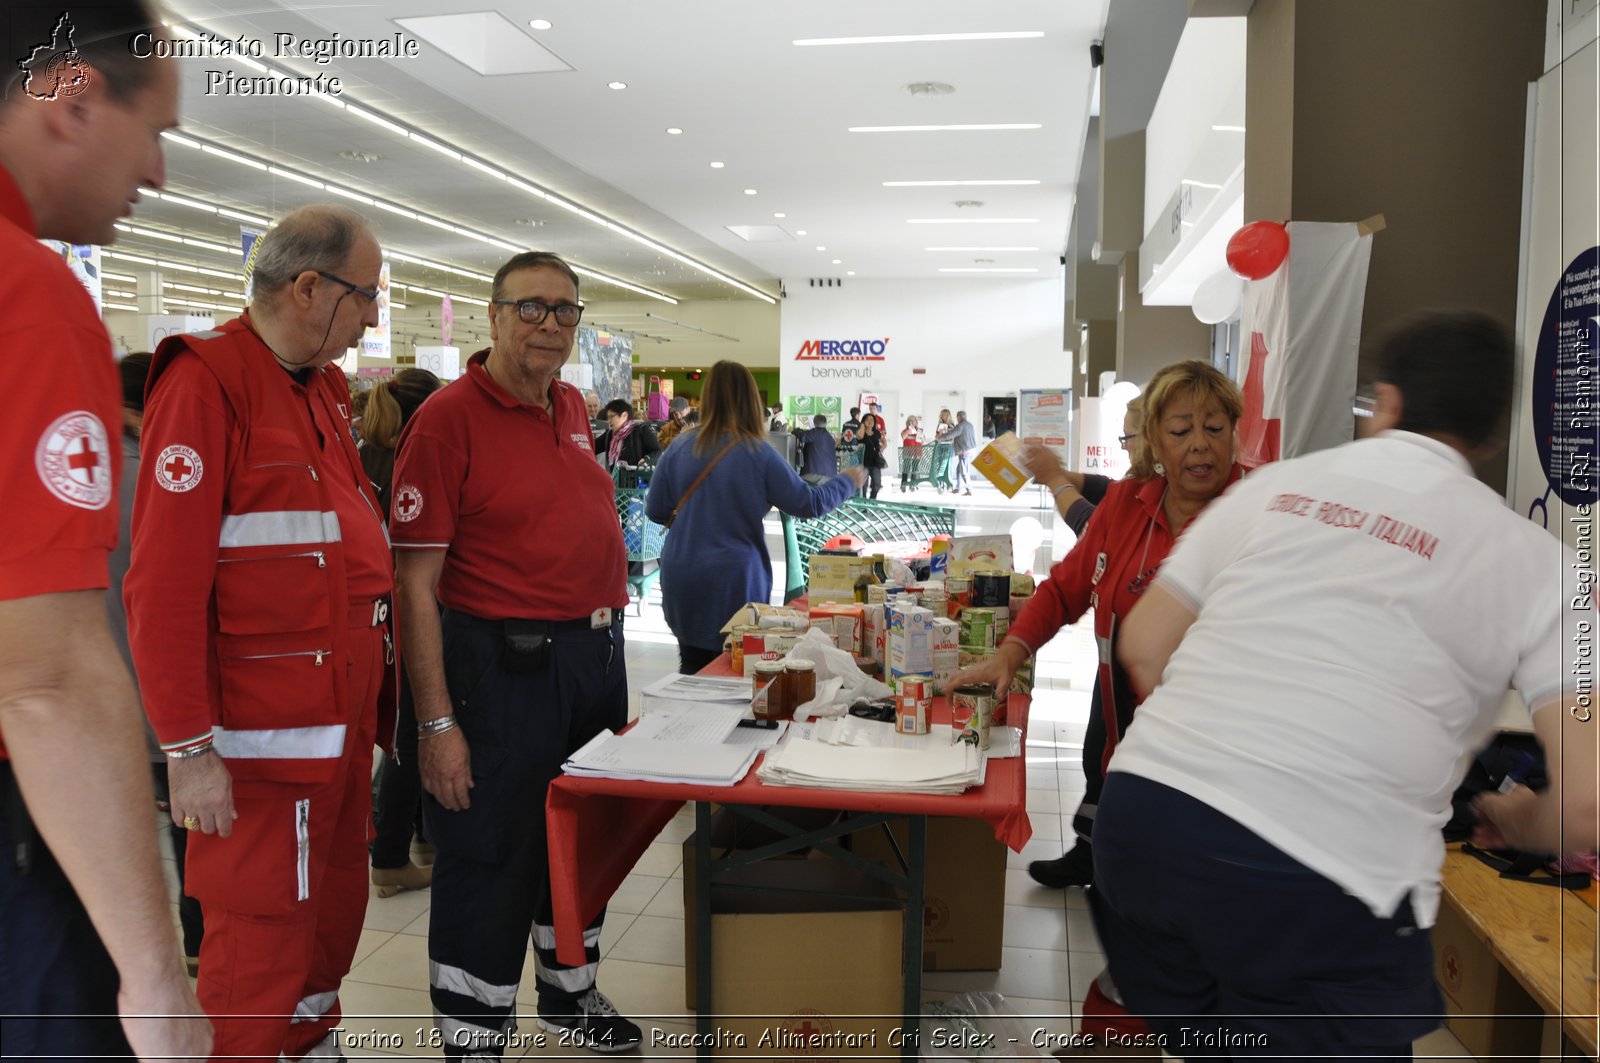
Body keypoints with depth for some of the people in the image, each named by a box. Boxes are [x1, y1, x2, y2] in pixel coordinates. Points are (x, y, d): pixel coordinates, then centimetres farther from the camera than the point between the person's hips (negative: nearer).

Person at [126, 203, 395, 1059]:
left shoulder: (321, 391, 13)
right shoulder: (206, 383, -13)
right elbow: (162, 584, -17)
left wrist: (377, 686, 14)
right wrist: (188, 748, -17)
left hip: (346, 721, 8)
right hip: (264, 734, -8)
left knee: (334, 918, 19)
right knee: (261, 956, 4)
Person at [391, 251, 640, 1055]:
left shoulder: (571, 406, 9)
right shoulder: (448, 418, -14)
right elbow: (415, 584, -17)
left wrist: (606, 641, 16)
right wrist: (437, 722, -20)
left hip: (595, 654, 8)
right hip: (504, 666, -8)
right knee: (491, 861, 4)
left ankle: (570, 994, 43)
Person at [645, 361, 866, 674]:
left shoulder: (680, 449, -2)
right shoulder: (758, 454, -11)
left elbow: (655, 511, 4)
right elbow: (810, 503, -3)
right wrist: (848, 482, 15)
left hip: (682, 582, 3)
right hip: (733, 582, -3)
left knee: (693, 669, 14)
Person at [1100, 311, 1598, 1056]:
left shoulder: (1274, 485, 13)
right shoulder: (1538, 565, 4)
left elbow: (1142, 648, 16)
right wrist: (1518, 825, 18)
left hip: (1143, 815, 4)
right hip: (1315, 885, -4)